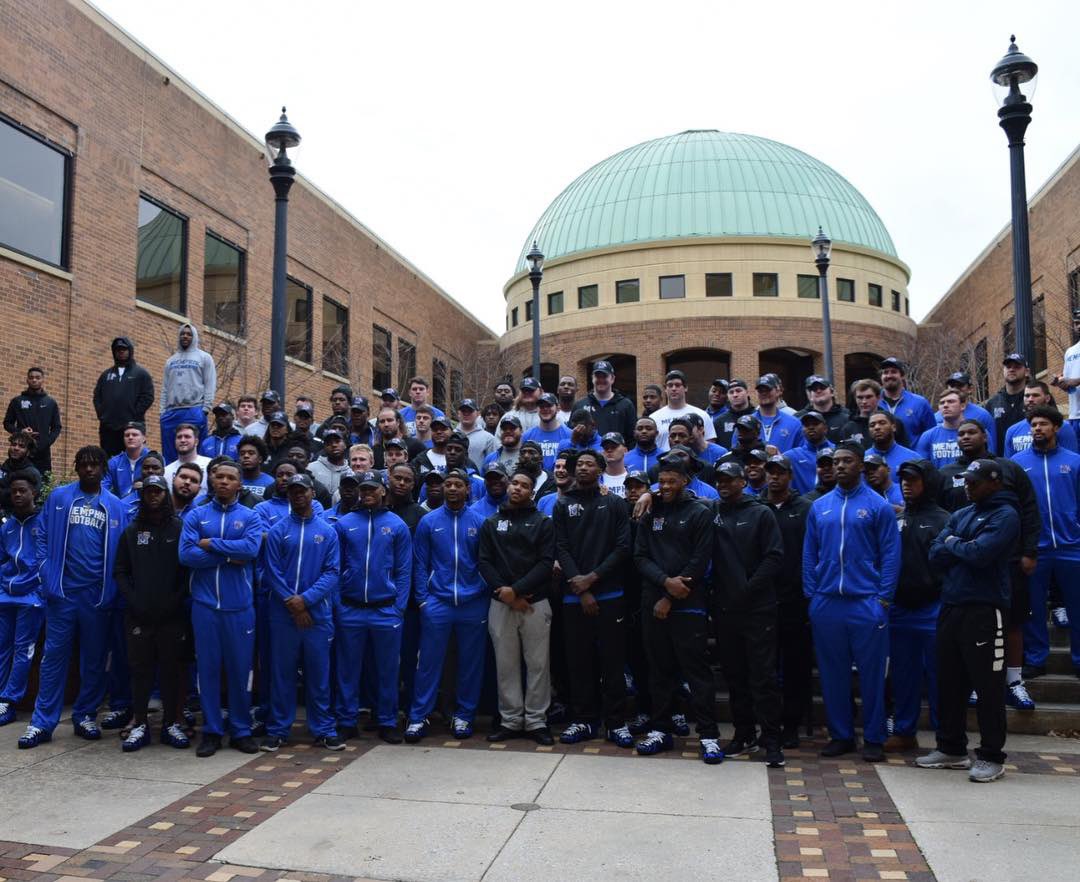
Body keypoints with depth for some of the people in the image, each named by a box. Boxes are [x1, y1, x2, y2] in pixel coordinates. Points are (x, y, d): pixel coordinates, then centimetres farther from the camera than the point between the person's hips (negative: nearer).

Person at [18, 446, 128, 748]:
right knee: (54, 656, 2)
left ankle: (85, 716, 22)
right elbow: (43, 536, 3)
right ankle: (42, 722, 10)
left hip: (97, 594, 1)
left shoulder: (115, 506, 5)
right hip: (62, 591, -1)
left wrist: (113, 586, -4)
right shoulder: (59, 497, 4)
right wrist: (48, 574, -7)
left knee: (94, 659, 9)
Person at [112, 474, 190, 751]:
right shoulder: (131, 531, 12)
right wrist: (133, 600, -3)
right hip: (139, 615, 2)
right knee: (140, 669, 4)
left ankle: (171, 724, 11)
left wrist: (176, 600, -10)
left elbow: (190, 569, -1)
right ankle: (139, 724, 12)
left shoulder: (180, 528, 4)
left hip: (172, 615, -2)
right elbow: (120, 571, 10)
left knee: (171, 669, 3)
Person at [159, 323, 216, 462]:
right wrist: (162, 411, 7)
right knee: (169, 454, 5)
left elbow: (210, 386, -1)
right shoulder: (171, 360, 21)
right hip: (170, 413, 5)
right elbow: (165, 388, 18)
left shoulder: (204, 357, 7)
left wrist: (205, 409, -10)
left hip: (194, 412, -5)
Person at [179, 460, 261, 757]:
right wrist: (230, 556, -11)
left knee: (240, 668, 5)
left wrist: (211, 544, -10)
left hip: (240, 606, 0)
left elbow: (251, 548, -14)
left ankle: (242, 731, 17)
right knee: (208, 667, 5)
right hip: (204, 604, 1)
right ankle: (211, 731, 17)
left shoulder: (251, 516, 5)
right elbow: (187, 554, -9)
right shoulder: (195, 516, 6)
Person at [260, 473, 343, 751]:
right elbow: (272, 572, -2)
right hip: (283, 614, 0)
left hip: (318, 613, 0)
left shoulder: (327, 531, 5)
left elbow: (332, 572, -2)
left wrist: (305, 599, -13)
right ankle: (277, 730, 18)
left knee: (319, 673, 5)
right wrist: (291, 604, -11)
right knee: (282, 673, 7)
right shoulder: (277, 531, 3)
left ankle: (323, 730, 15)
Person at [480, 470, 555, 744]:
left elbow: (546, 563, -5)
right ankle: (510, 720, 16)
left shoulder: (542, 523, 5)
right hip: (500, 604, 2)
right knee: (505, 665, 6)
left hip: (535, 603, -1)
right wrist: (505, 593, -10)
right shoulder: (491, 524, 11)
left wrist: (516, 590, -15)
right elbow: (485, 562, 4)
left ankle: (536, 721, 11)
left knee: (538, 664, 1)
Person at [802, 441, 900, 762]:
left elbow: (890, 554, -3)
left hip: (866, 602, -3)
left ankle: (874, 738, 17)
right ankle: (840, 735, 22)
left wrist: (883, 599, -9)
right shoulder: (819, 506, 9)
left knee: (872, 672, 5)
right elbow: (809, 554, 10)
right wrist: (811, 595, 3)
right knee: (832, 672, 10)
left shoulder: (878, 505, -1)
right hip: (826, 603, 3)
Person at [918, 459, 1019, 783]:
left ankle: (991, 756, 11)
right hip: (951, 607, 7)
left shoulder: (1005, 515, -6)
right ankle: (951, 749, 24)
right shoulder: (960, 515, 15)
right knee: (949, 682, 13)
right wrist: (966, 550, -9)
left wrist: (953, 544, -2)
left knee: (988, 685, 1)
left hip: (984, 610, -7)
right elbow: (936, 554, 6)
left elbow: (980, 553, -20)